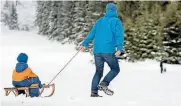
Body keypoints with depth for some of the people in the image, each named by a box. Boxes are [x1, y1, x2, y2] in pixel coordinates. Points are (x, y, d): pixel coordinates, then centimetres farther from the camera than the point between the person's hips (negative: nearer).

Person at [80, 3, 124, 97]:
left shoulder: (99, 21, 16)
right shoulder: (116, 21, 3)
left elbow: (91, 33, 12)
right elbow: (119, 35, -9)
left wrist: (84, 44, 15)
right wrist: (119, 48, -17)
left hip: (97, 51, 5)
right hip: (108, 51, -5)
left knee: (98, 71, 15)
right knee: (115, 69, 11)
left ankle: (94, 92, 3)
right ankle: (104, 83, -11)